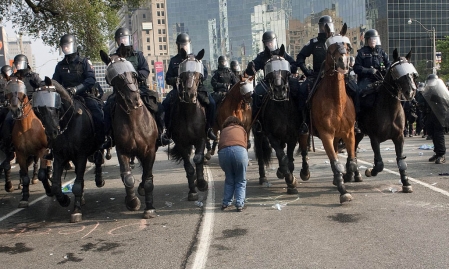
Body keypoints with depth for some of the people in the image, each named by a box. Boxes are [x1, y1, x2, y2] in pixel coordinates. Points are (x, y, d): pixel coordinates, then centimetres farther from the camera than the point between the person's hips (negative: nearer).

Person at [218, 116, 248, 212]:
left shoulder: (223, 131, 33)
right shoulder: (242, 129, 29)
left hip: (223, 152, 2)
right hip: (239, 150, -2)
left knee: (229, 180, 21)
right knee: (241, 181, 13)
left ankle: (225, 203, 19)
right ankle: (239, 204, 5)